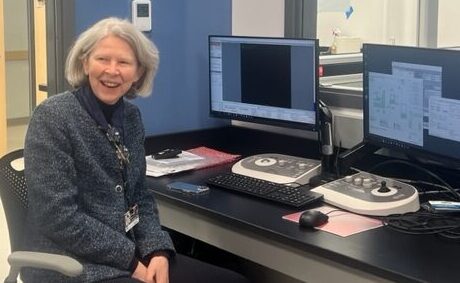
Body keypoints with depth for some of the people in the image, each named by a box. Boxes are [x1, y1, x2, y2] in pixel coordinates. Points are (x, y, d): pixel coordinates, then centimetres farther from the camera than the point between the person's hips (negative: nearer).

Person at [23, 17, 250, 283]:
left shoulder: (131, 115, 7)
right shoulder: (53, 117, -13)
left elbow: (140, 196, 11)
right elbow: (59, 217, -18)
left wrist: (157, 251, -6)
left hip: (132, 253, 7)